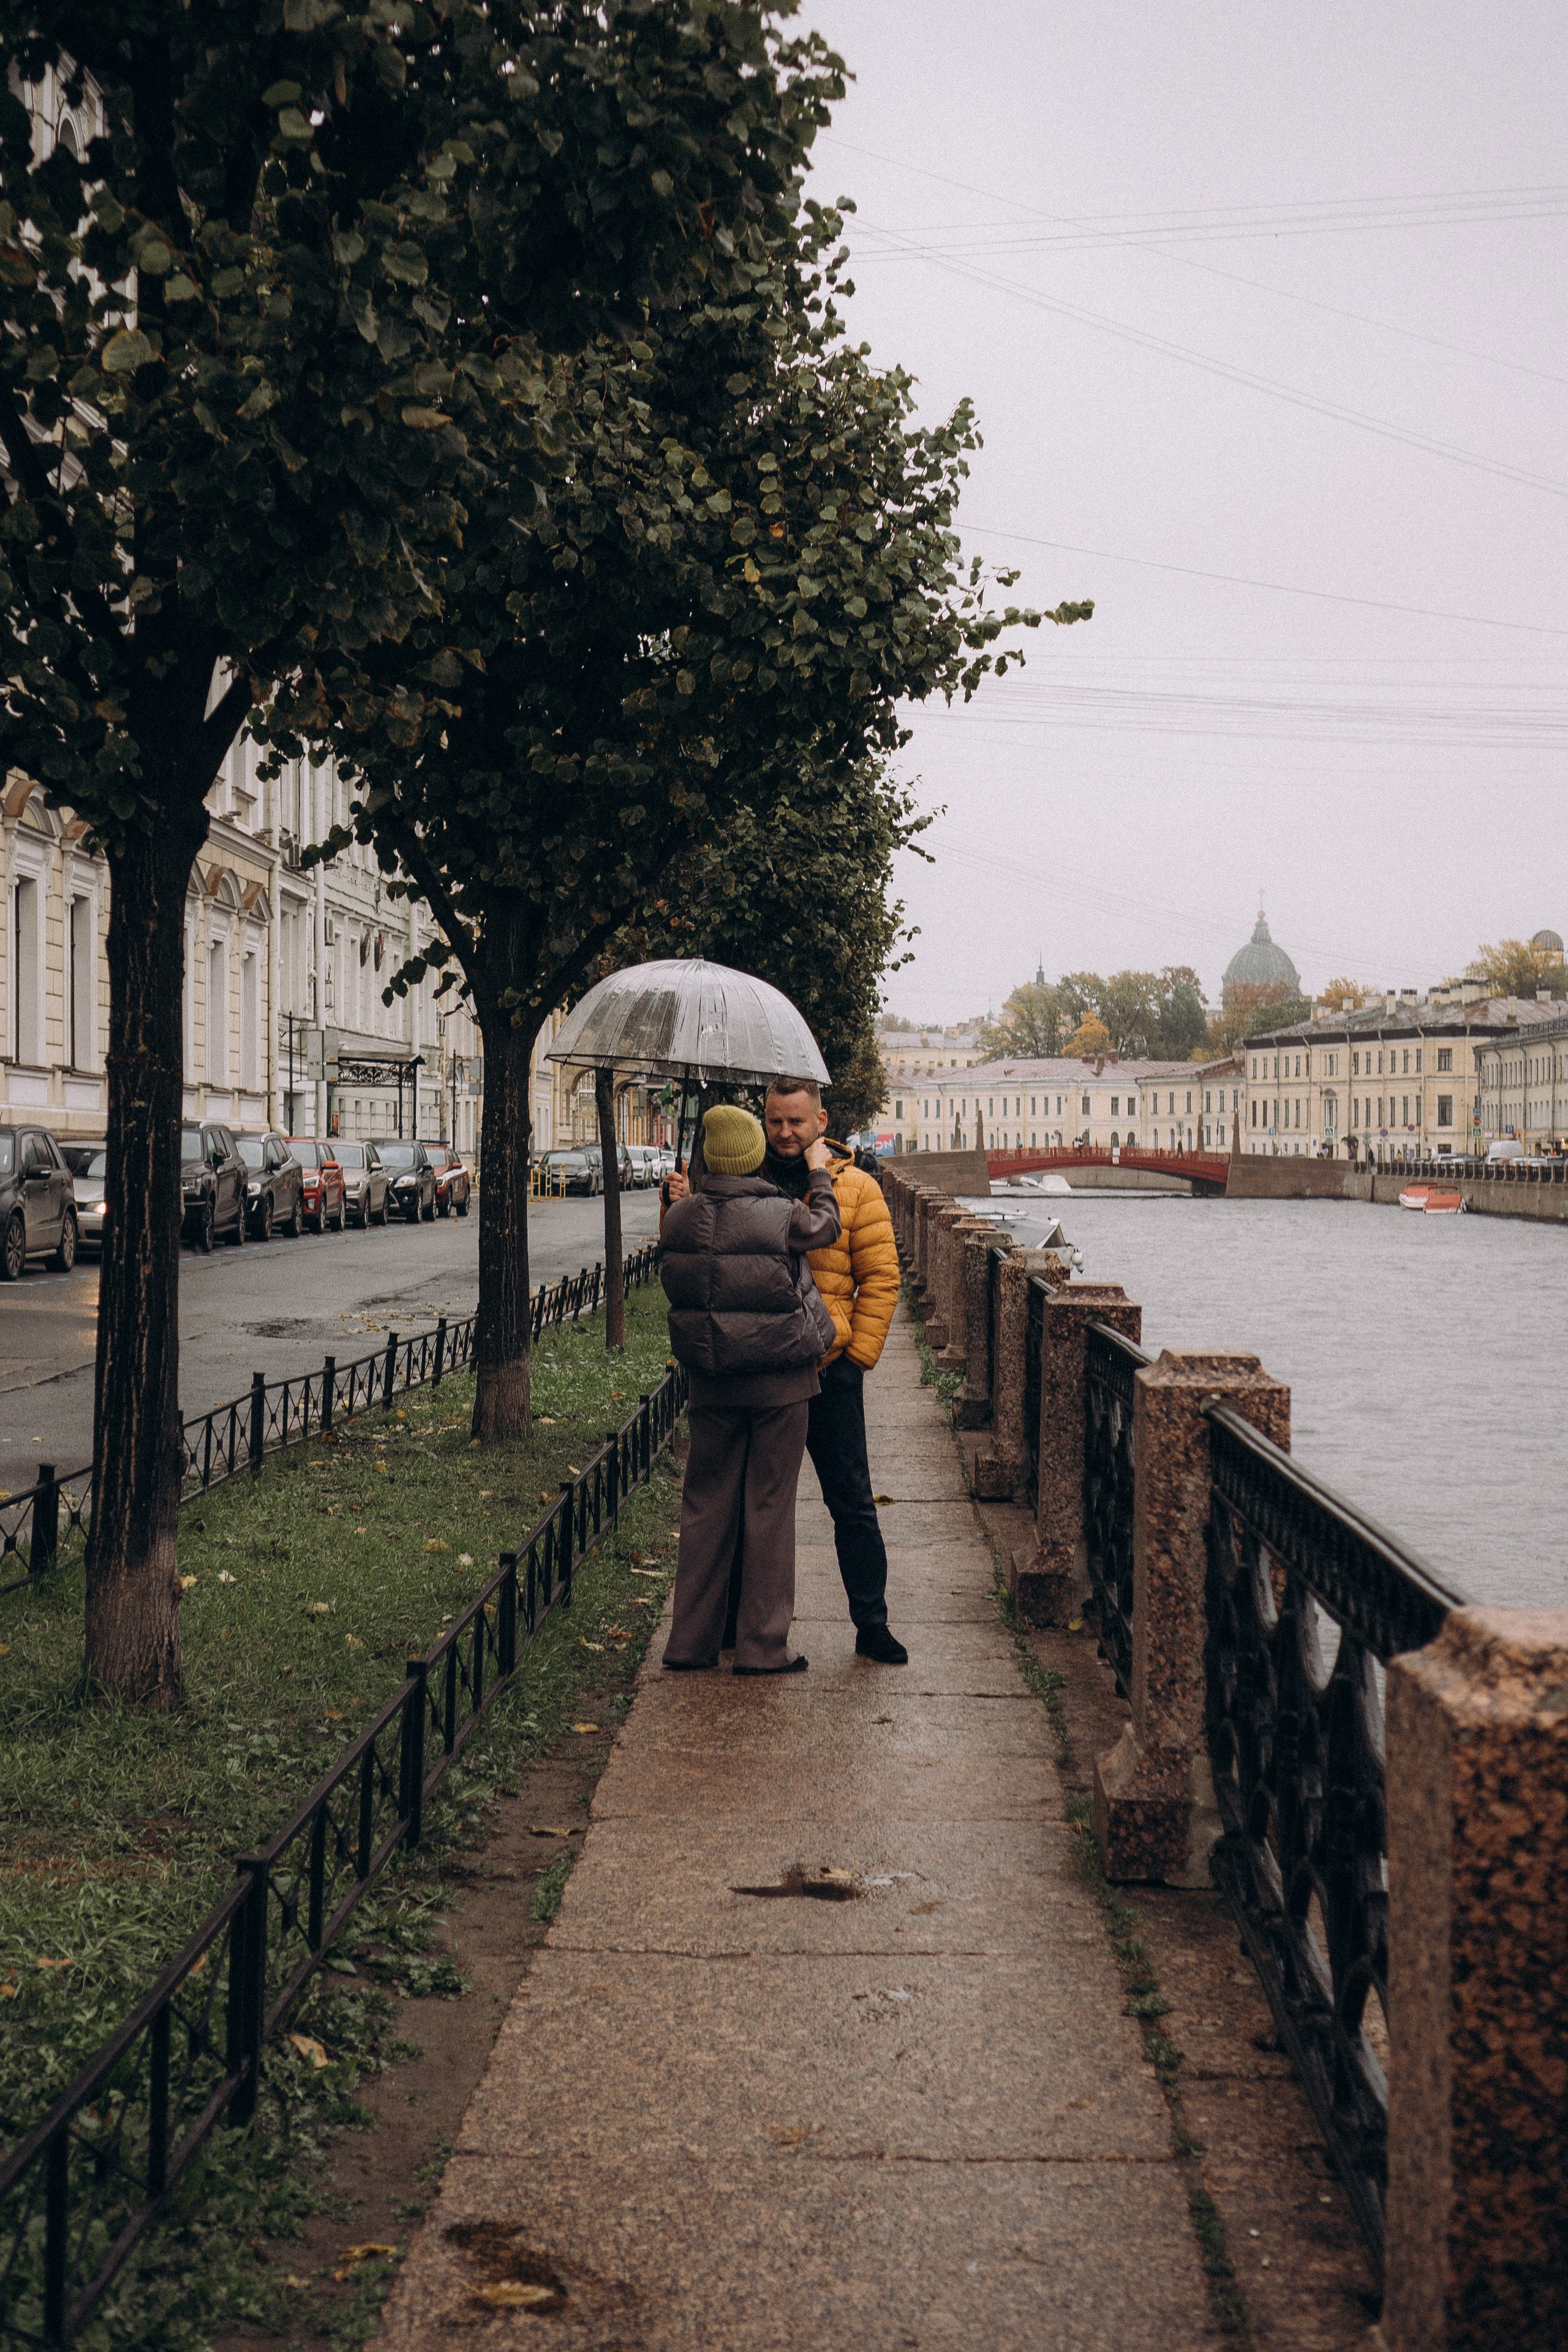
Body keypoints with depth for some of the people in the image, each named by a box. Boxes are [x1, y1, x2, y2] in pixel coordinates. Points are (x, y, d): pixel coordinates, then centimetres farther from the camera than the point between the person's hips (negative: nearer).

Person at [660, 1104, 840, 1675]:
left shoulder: (680, 1216, -5)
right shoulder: (783, 1215, -14)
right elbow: (825, 1226, 6)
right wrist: (818, 1175, 22)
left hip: (711, 1385, 3)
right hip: (780, 1383, -3)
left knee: (705, 1506, 13)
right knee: (770, 1508, 6)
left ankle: (690, 1642, 17)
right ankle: (763, 1645, 10)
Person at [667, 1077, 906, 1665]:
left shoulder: (854, 1187, 1)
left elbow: (880, 1276, 0)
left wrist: (858, 1353, -7)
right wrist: (683, 1209, -5)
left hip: (827, 1372, -2)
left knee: (851, 1503, 4)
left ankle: (872, 1625, 12)